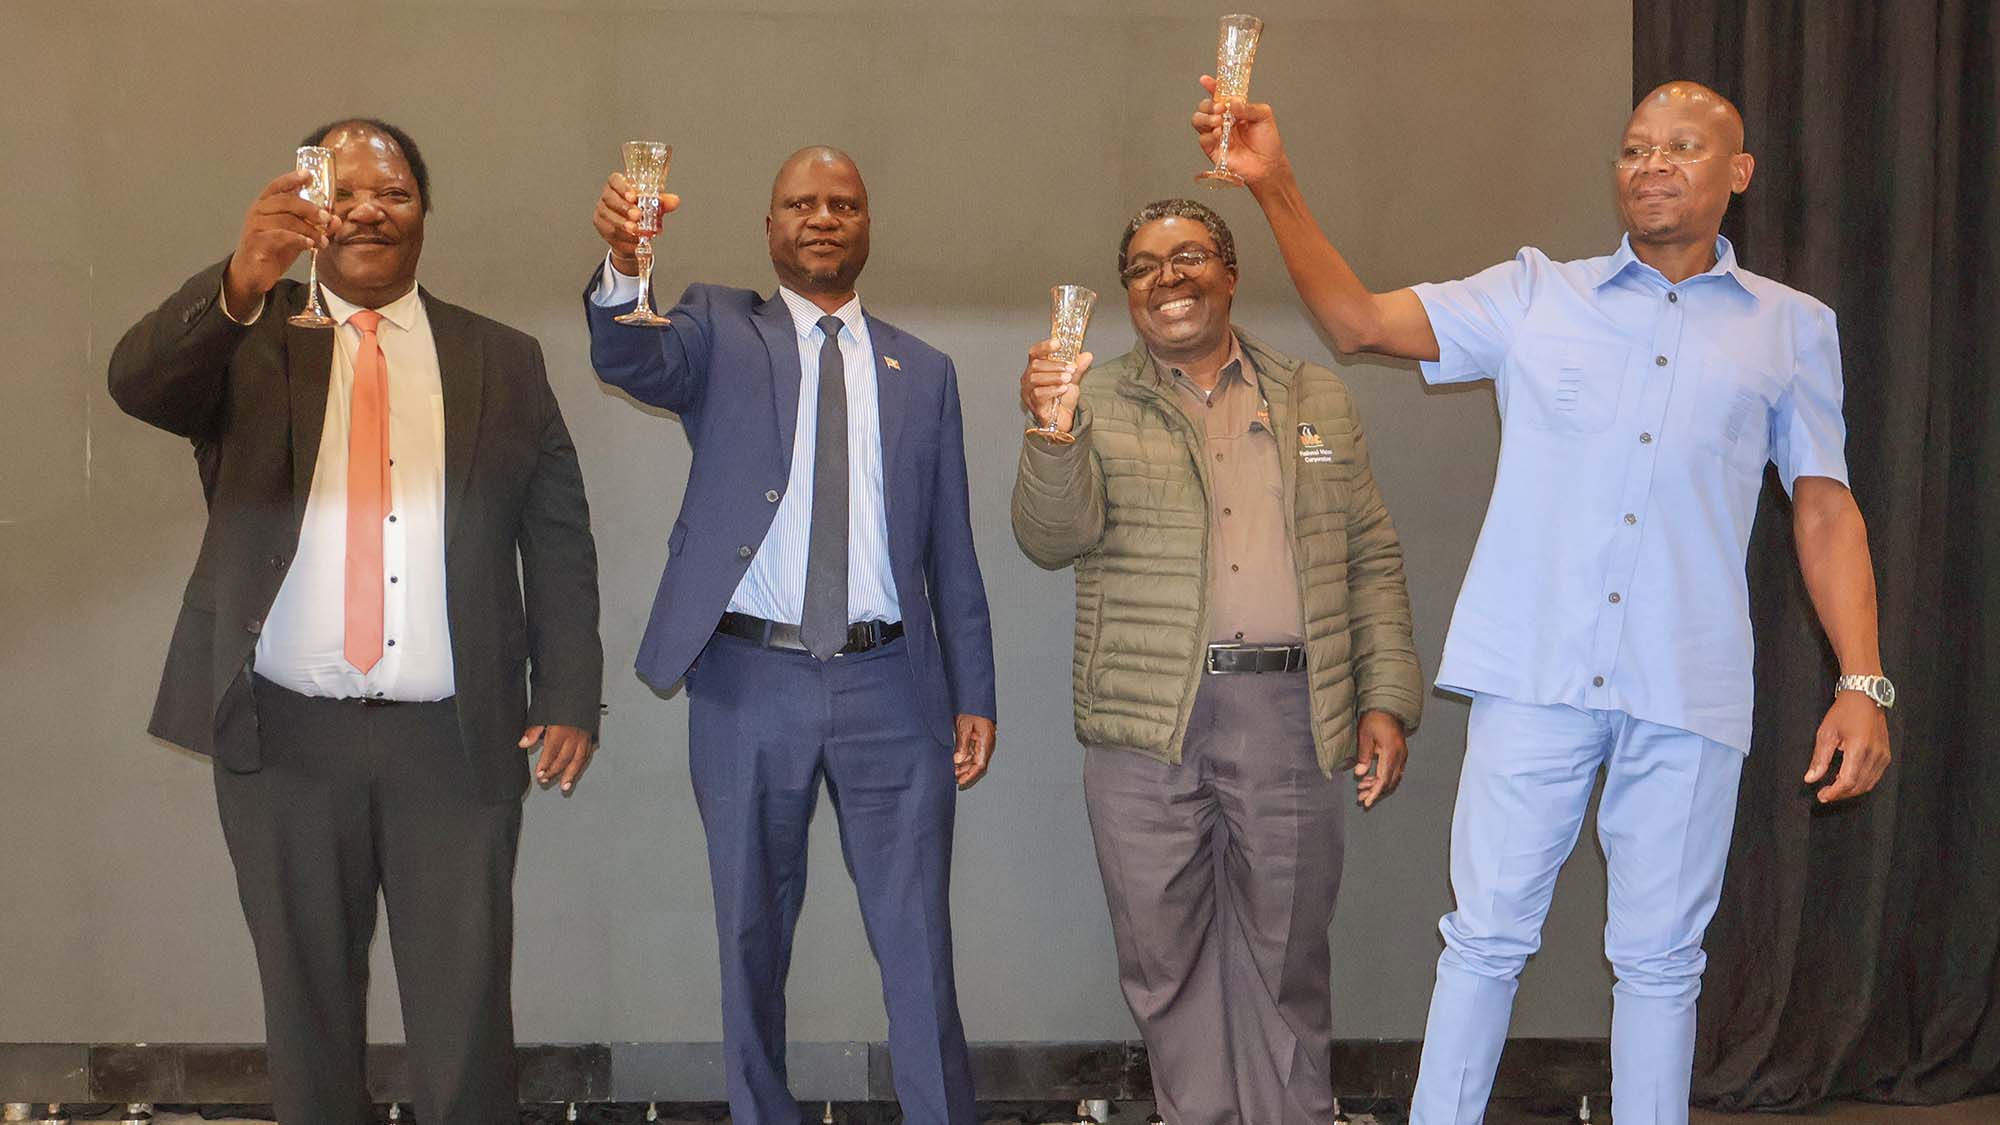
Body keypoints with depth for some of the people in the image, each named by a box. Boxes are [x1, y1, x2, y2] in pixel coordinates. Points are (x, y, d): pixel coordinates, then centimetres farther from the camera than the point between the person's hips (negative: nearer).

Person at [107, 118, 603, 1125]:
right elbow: (136, 382, -15)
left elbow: (560, 541, 9)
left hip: (457, 741, 0)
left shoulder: (503, 361, 10)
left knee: (466, 1024, 2)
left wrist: (569, 700, 0)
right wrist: (240, 283, -33)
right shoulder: (245, 342, 7)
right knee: (308, 1013, 12)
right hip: (283, 738, 0)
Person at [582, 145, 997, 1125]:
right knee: (751, 941, 10)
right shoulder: (720, 329, 6)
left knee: (919, 944, 3)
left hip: (889, 686, 1)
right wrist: (624, 265, -38)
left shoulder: (922, 371, 12)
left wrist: (973, 693, 8)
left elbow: (951, 549, 12)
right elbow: (630, 359, -17)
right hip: (750, 684, -1)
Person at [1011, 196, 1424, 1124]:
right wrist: (1052, 436, -26)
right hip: (1146, 728, -1)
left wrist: (1386, 700, 3)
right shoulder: (1096, 406, 6)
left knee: (1286, 958, 10)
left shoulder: (1318, 400, 12)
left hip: (1290, 716, 1)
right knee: (1164, 958, 8)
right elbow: (1051, 540, -8)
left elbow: (1373, 559, 12)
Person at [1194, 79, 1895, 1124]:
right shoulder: (1535, 294, 10)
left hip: (1687, 687, 1)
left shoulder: (1792, 327, 13)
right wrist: (1275, 186, -8)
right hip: (1537, 674, 0)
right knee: (1486, 935, 2)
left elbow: (1825, 507, 11)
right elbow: (1358, 319, 4)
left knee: (1659, 957, 8)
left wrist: (1863, 683, 2)